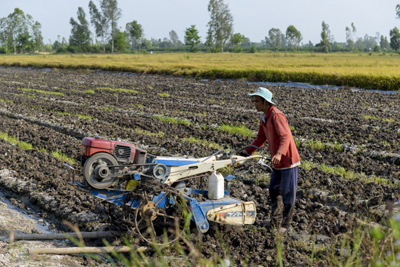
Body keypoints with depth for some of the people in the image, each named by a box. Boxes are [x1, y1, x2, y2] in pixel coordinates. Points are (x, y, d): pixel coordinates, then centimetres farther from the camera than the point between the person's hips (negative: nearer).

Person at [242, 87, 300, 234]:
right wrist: (248, 151, 5)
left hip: (288, 161, -9)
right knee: (273, 190, 17)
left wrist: (279, 154, -46)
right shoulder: (264, 117, 9)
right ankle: (275, 219, 32)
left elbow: (285, 137, -31)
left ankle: (286, 224, 13)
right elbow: (261, 138, 17)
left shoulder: (276, 115, -20)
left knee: (288, 194, 1)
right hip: (277, 162, 9)